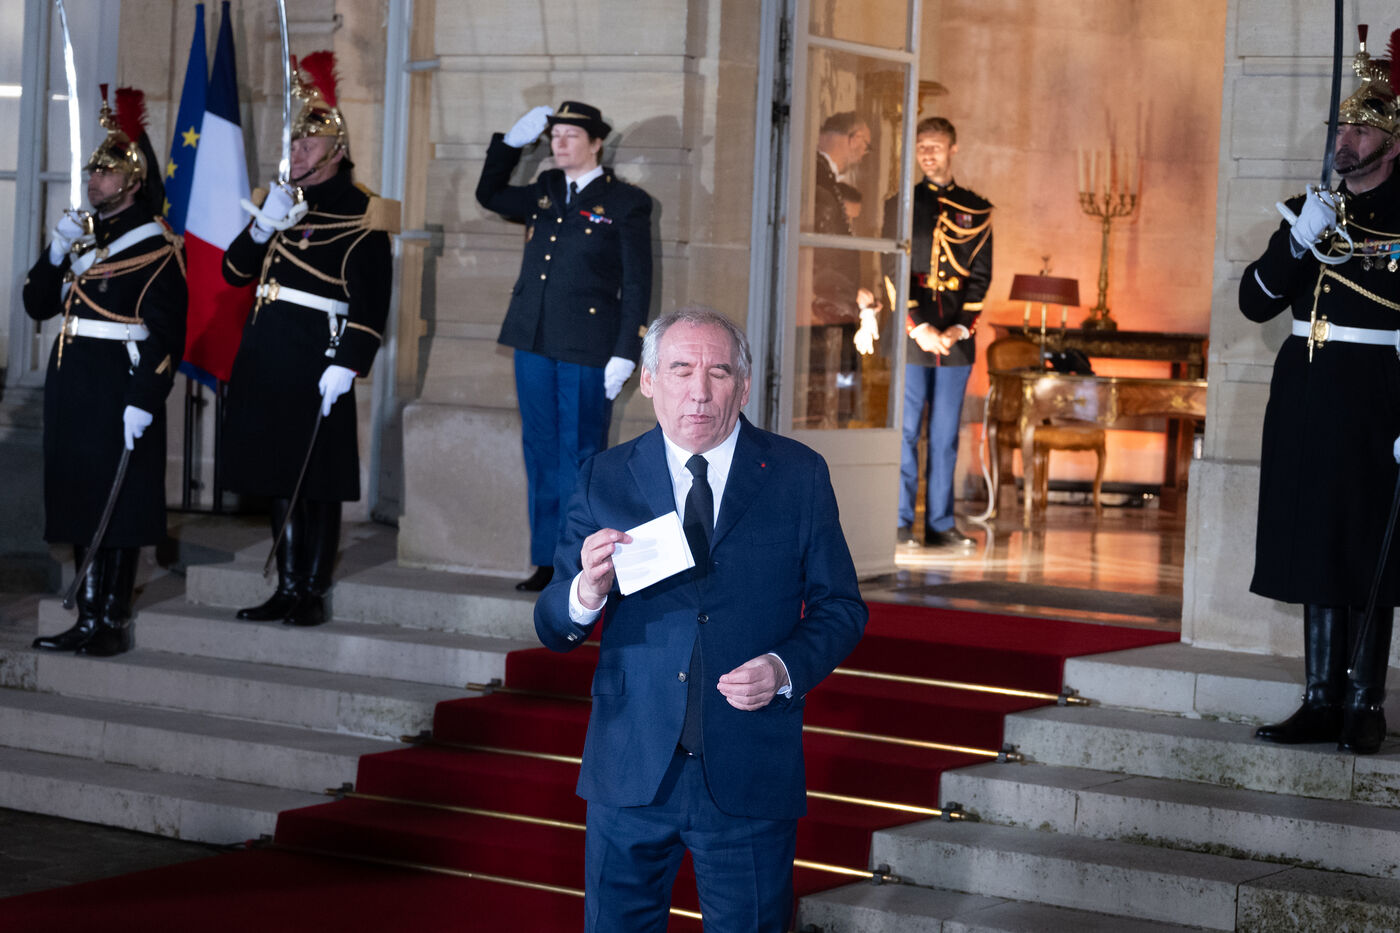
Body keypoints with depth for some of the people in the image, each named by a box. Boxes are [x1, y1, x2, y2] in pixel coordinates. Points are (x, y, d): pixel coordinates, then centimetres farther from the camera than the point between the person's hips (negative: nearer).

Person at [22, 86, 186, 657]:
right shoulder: (81, 237, 15)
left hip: (119, 392, -8)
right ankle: (87, 620, 16)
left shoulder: (155, 249, -8)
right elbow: (37, 305, 12)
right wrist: (56, 254, -3)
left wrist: (144, 402, -20)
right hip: (71, 392, 8)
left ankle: (114, 622, 5)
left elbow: (165, 337, -14)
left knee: (118, 509, -2)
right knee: (77, 504, 10)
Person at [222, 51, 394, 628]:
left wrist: (347, 365, -19)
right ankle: (287, 589, 18)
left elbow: (372, 300, -11)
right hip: (264, 357, 7)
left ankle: (313, 593, 7)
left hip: (316, 359, -7)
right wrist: (262, 228, -4)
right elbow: (234, 272, 13)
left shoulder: (360, 214, -6)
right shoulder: (283, 201, 14)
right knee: (278, 479, 10)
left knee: (316, 485, -1)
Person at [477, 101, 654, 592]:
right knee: (541, 452, 8)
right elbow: (489, 194, 29)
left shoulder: (626, 203, -2)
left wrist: (625, 353, -10)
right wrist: (511, 143, 15)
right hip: (534, 341, 5)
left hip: (587, 347, -5)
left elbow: (637, 285, -4)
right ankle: (546, 561, 15)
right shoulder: (544, 192, 14)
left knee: (579, 455, -2)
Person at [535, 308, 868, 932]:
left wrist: (786, 669, -14)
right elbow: (552, 630, 1)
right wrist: (587, 592, -22)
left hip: (750, 780, -1)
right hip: (631, 772, 1)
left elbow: (841, 607, 5)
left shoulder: (798, 476, 1)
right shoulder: (604, 480, 2)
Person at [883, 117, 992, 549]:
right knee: (906, 430, -4)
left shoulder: (977, 210, 11)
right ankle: (900, 523, 0)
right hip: (911, 334, -2)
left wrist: (960, 328, -6)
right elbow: (892, 272, 0)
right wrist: (918, 327, -11)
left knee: (946, 434, 4)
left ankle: (940, 524, 9)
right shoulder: (900, 204, 6)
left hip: (957, 337, 2)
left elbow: (981, 274, 7)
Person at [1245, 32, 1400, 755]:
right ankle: (1321, 701, 13)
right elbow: (1256, 302, 9)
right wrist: (1298, 243, -8)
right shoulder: (1309, 211, 12)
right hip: (1305, 402, 5)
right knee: (1316, 555, 8)